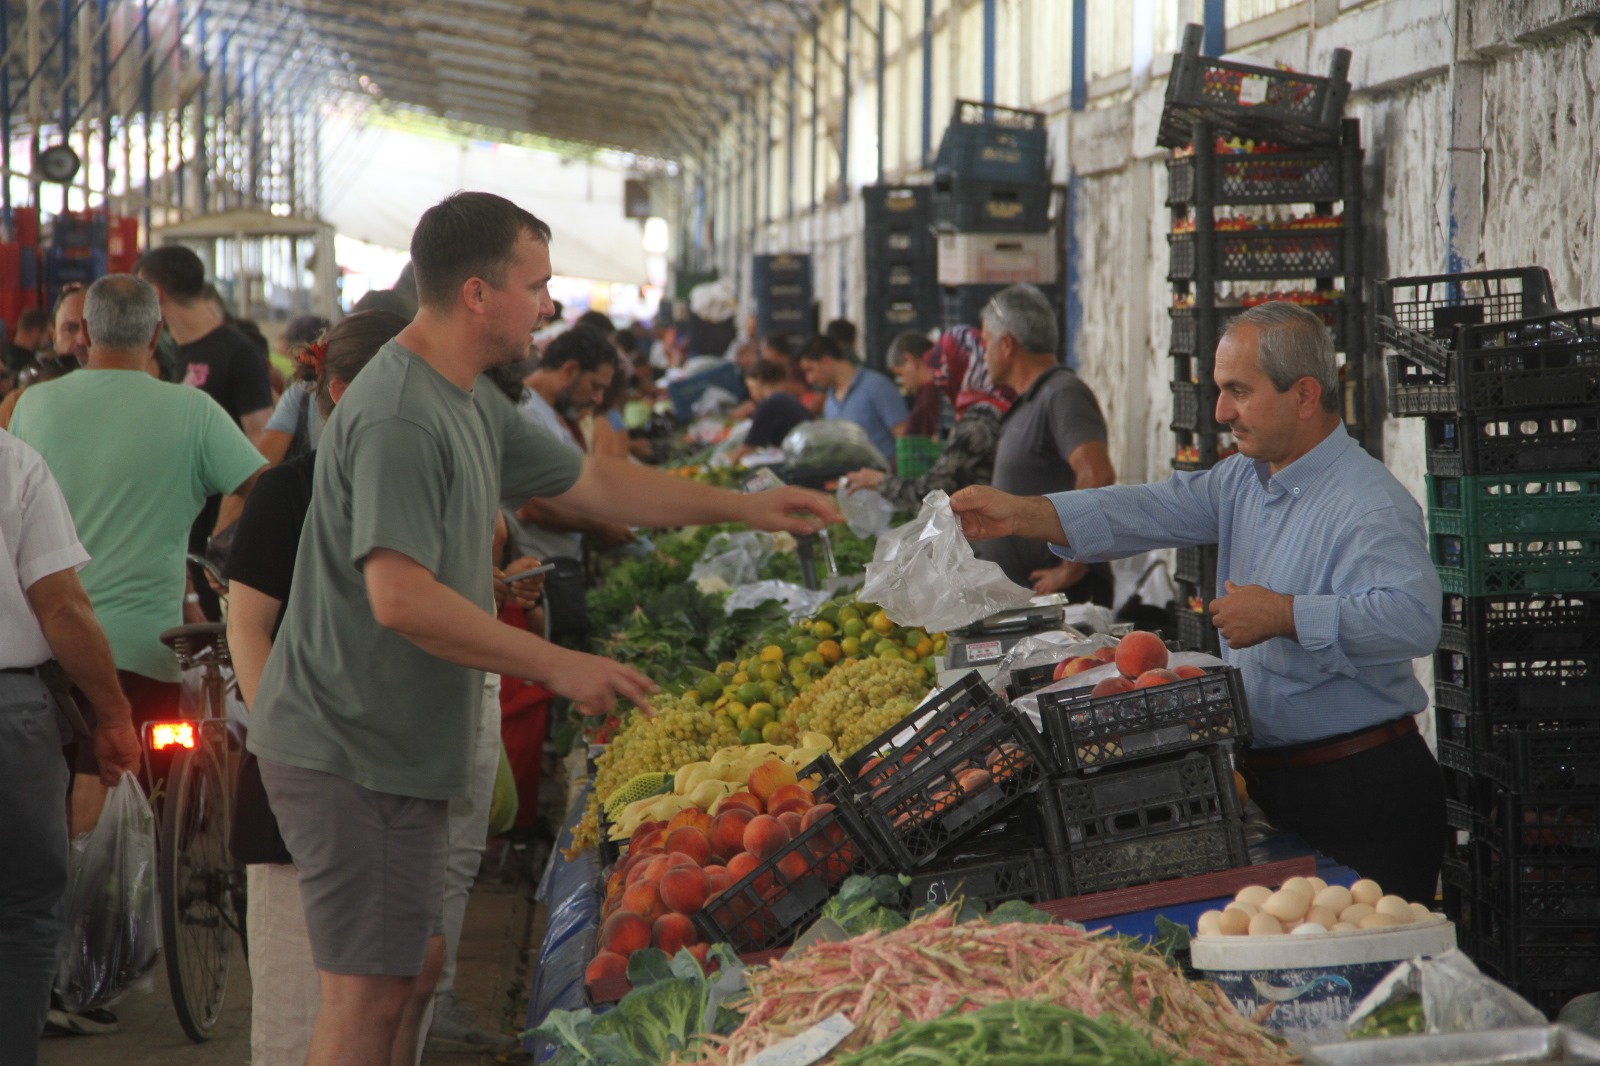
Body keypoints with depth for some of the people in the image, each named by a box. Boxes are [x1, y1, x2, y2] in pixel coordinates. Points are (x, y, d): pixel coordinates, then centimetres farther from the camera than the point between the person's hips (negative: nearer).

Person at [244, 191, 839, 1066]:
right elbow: (402, 598, -28)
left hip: (401, 747, 10)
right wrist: (559, 666, -22)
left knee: (415, 964, 16)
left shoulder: (471, 403, 14)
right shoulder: (399, 418, -20)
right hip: (353, 753, -10)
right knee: (371, 989, -7)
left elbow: (590, 482, 25)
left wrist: (741, 507, 23)